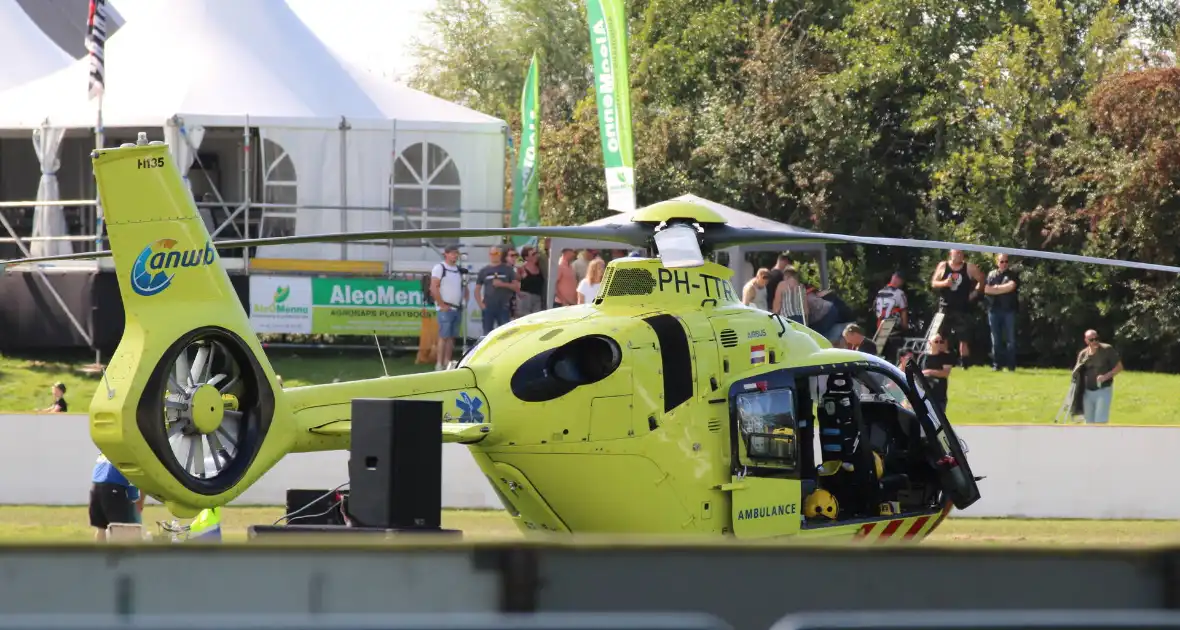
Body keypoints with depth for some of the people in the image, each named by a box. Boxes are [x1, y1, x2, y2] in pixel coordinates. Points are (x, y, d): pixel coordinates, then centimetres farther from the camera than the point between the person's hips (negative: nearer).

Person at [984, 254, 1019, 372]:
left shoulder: (1013, 275, 6)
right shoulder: (991, 274, 14)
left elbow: (1011, 286, -12)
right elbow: (986, 289, 1)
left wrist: (996, 288, -5)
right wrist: (1004, 289, -7)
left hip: (1009, 310, -2)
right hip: (994, 309, 2)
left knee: (1010, 339, -3)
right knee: (996, 339, 3)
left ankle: (1011, 365, -1)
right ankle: (997, 364, 7)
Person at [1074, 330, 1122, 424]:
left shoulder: (1107, 350, -8)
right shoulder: (1083, 354, 6)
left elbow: (1119, 367, -7)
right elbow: (1077, 372, 19)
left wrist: (1106, 376, -20)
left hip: (1103, 391, -5)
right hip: (1088, 392, 5)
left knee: (1100, 422, -13)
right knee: (1090, 423, 9)